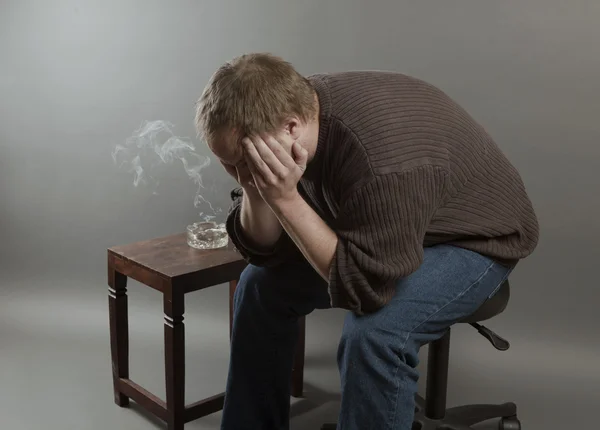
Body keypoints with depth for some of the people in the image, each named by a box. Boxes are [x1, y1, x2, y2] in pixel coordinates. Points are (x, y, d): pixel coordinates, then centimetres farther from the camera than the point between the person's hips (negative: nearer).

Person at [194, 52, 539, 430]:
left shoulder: (385, 158, -39)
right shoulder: (291, 108, -16)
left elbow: (364, 287, -33)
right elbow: (263, 250, -9)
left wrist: (285, 199, -38)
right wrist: (255, 190, -30)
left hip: (473, 237, -7)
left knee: (374, 333, -31)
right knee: (262, 285, 4)